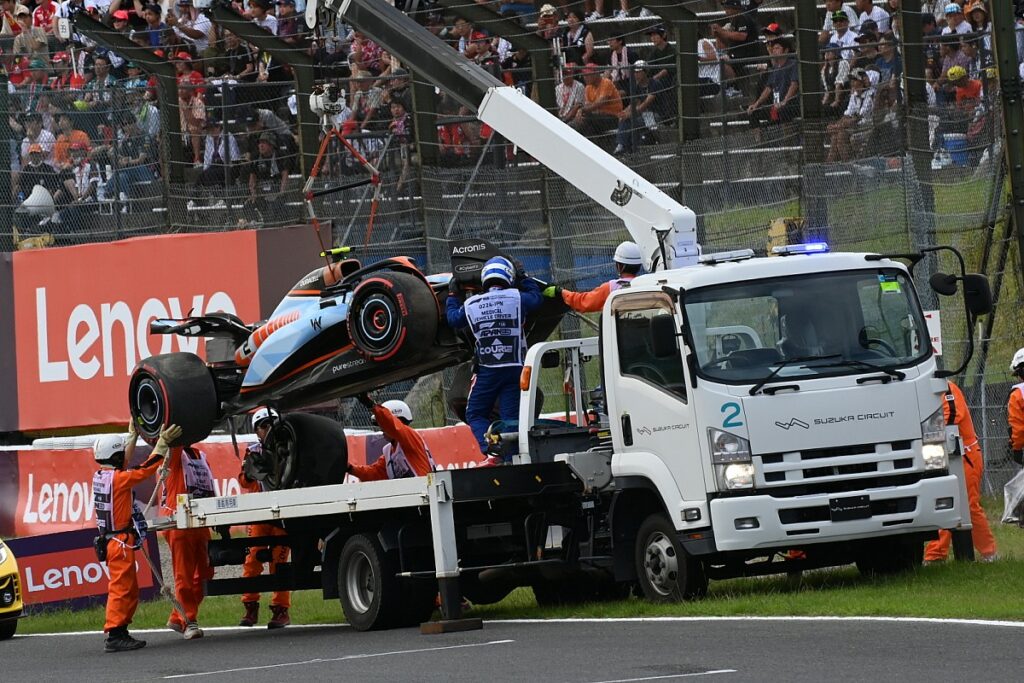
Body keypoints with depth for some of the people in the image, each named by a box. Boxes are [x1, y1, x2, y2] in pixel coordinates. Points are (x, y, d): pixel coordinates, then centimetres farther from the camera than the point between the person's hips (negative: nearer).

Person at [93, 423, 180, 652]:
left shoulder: (100, 476, 8)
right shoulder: (117, 479, -17)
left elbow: (125, 461, 24)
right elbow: (146, 469, -16)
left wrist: (133, 435, 29)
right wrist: (163, 442, -10)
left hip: (109, 541, 9)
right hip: (120, 543, -9)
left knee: (129, 590, 15)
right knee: (121, 588, -8)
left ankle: (120, 633, 16)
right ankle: (114, 635, -10)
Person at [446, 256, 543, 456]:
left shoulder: (470, 305, 1)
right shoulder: (516, 298, -4)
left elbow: (453, 319, 21)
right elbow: (536, 298, 17)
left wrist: (452, 295, 37)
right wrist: (524, 279, 34)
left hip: (487, 370, 0)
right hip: (514, 369, 0)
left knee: (475, 414, 10)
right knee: (511, 417, 4)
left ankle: (491, 452, -11)